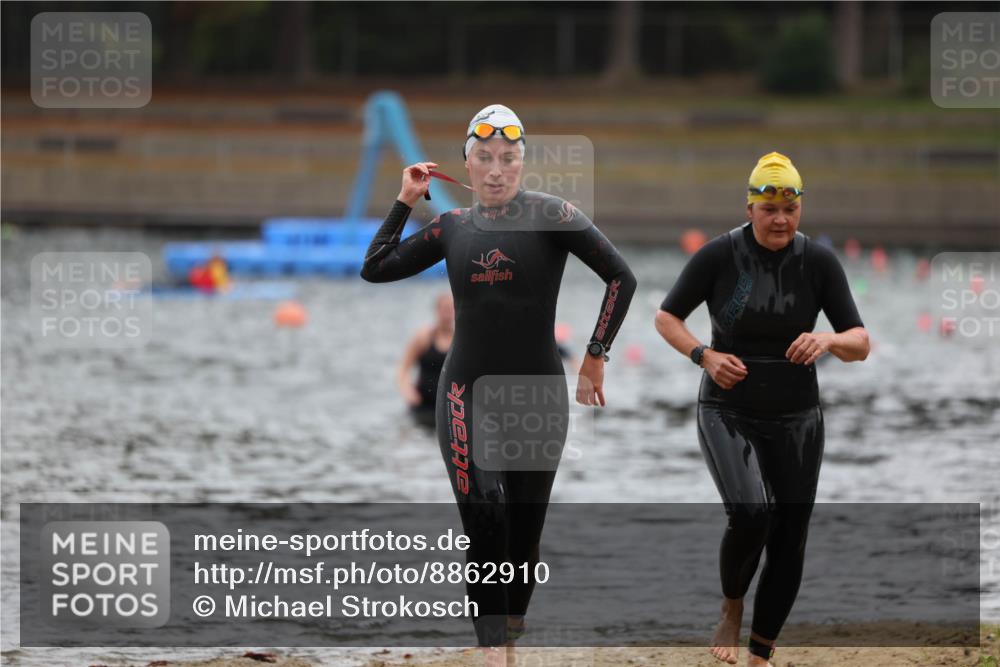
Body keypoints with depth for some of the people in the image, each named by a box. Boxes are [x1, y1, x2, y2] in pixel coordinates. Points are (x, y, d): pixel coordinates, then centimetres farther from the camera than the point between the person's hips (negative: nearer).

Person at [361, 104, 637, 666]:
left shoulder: (550, 215, -5)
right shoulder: (454, 227, 7)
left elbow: (621, 278, -9)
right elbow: (376, 268, 10)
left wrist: (596, 357, -9)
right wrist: (406, 201, 7)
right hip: (467, 394, 1)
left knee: (524, 530, 6)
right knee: (484, 524, -15)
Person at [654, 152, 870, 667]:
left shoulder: (819, 262, -8)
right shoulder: (719, 256, -12)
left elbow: (861, 345, -6)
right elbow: (666, 318, 1)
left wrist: (829, 341, -29)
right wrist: (705, 357, -17)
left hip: (795, 421, 3)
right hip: (729, 416, -2)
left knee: (788, 546, 3)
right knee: (750, 515, -26)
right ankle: (730, 611, 3)